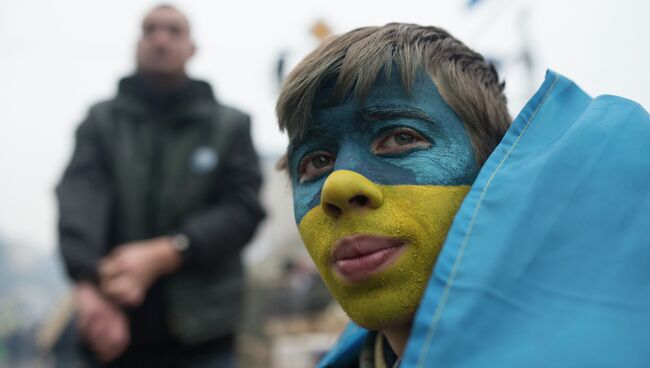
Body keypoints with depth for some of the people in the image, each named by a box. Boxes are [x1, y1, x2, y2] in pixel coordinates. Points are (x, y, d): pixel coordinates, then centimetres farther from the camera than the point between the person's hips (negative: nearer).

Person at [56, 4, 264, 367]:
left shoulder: (230, 125, 6)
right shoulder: (102, 121, 7)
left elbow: (244, 208, -6)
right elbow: (79, 199, -10)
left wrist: (163, 255, -21)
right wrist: (88, 284, -29)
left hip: (202, 335, -1)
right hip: (118, 329, 1)